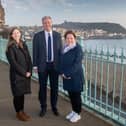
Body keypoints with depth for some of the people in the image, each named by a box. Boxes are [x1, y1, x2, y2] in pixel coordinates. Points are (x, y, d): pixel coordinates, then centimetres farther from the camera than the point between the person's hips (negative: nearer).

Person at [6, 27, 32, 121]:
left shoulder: (24, 45, 10)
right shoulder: (10, 47, -7)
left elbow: (29, 59, 7)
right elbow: (13, 62, -14)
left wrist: (29, 71, -5)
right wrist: (24, 73, -14)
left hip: (26, 74, 5)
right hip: (16, 74, -5)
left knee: (22, 93, 12)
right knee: (18, 93, 4)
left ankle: (22, 111, 25)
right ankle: (19, 113, 18)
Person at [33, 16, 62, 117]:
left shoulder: (57, 35, 2)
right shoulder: (37, 36, -3)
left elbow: (60, 50, 4)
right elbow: (35, 52, -2)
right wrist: (35, 65, -6)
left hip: (55, 65, 1)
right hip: (42, 65, -1)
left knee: (54, 87, 10)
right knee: (43, 87, 8)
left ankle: (54, 107, 27)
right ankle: (43, 107, 25)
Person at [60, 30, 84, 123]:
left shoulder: (78, 48, -13)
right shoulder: (65, 48, 7)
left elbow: (77, 64, -18)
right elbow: (62, 61, 11)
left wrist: (68, 74, -18)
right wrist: (62, 73, -3)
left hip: (76, 76, -6)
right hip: (66, 76, 6)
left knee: (76, 95, 4)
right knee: (71, 94, 15)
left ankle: (78, 114, 19)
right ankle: (74, 111, 31)